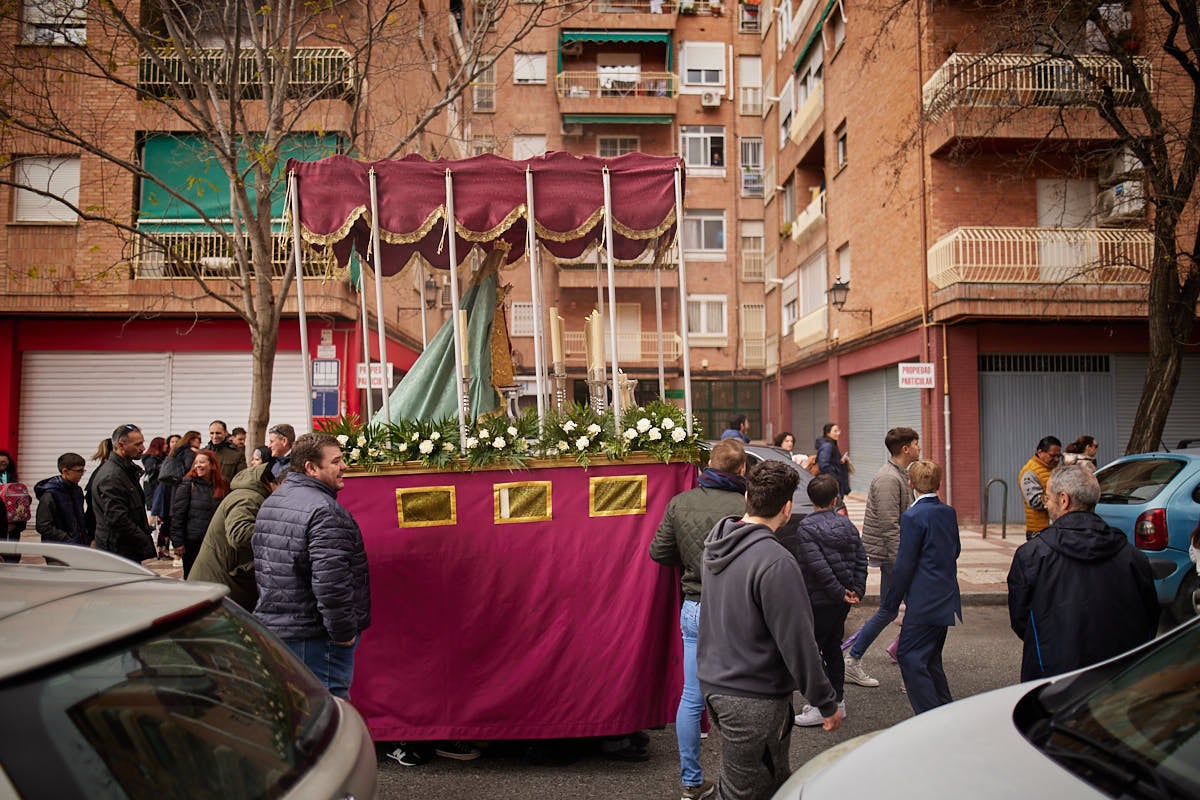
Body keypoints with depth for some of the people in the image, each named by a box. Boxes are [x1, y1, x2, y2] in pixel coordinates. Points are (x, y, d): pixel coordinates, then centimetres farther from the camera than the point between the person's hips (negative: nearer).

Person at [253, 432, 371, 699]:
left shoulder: (270, 503, 12)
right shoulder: (325, 511, -20)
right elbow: (330, 581, -27)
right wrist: (344, 632, -17)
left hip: (272, 627, 10)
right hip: (316, 637, -10)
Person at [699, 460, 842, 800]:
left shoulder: (716, 543, 4)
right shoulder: (776, 563, -23)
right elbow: (796, 641, -21)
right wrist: (827, 703, -10)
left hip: (714, 683, 9)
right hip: (754, 699, -8)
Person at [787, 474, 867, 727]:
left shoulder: (806, 527, -14)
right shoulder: (846, 524, 6)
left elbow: (818, 566, -21)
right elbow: (861, 558, 5)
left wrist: (840, 592, -15)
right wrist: (857, 591, 2)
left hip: (819, 600, -7)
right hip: (842, 601, 7)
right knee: (833, 647, 18)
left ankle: (822, 706, 3)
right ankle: (837, 701, 26)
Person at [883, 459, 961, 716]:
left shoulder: (913, 517, -15)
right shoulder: (949, 513, 7)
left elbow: (904, 565, -14)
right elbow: (956, 550, 18)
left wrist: (891, 603, -7)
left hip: (924, 603, -8)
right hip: (947, 600, 8)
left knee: (909, 657, -3)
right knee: (930, 658, 18)